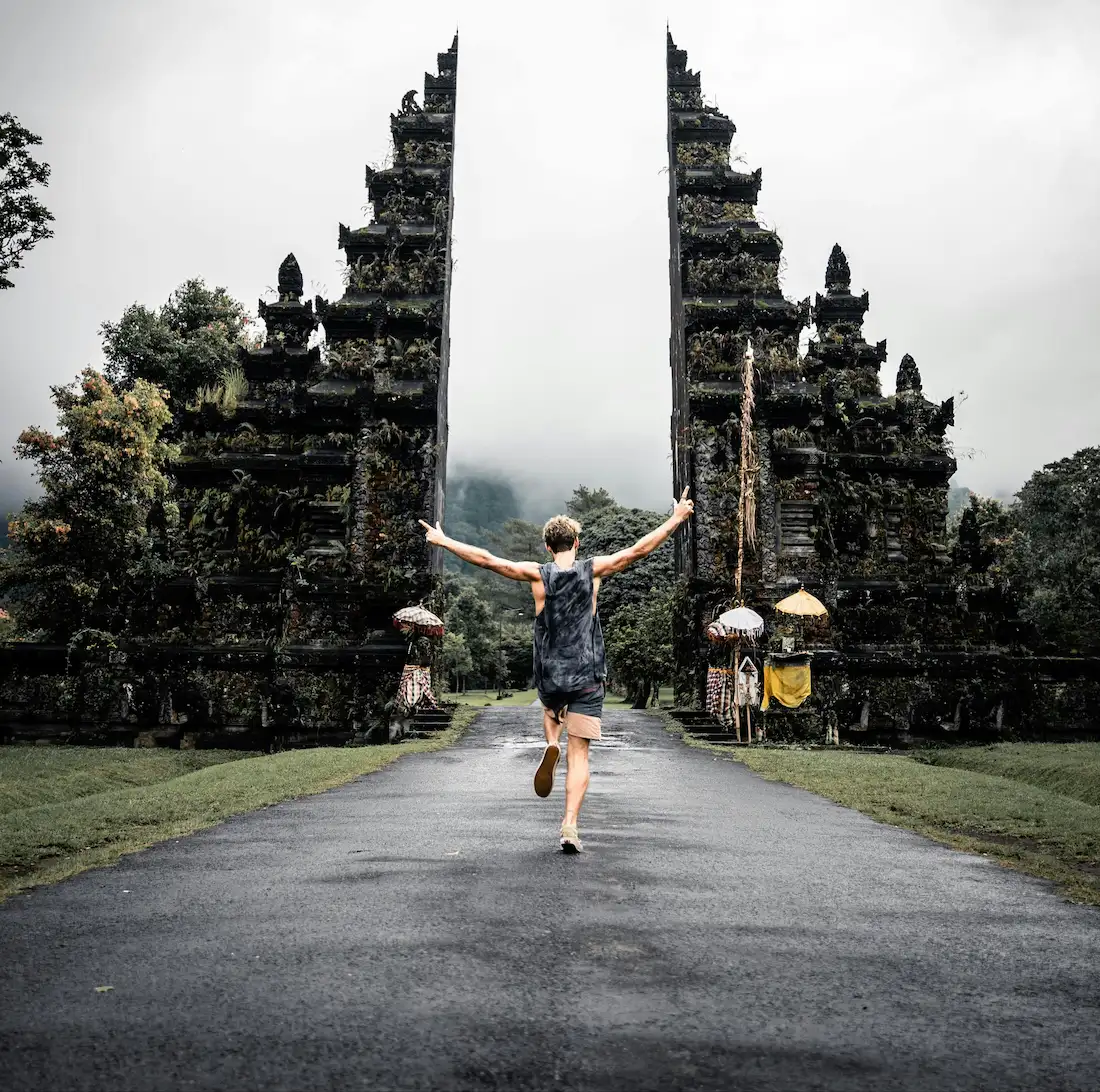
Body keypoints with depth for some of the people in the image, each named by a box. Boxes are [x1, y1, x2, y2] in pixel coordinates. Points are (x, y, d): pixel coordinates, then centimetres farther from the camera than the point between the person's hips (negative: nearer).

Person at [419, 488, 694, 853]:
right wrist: (676, 518, 6)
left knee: (551, 709, 36)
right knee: (579, 756, 2)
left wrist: (443, 540, 6)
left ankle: (551, 746, 6)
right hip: (587, 678, -1)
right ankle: (570, 825, -10)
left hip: (549, 677, 1)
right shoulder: (592, 570, -3)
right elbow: (637, 551, -2)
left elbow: (487, 559, -3)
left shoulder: (537, 574, -3)